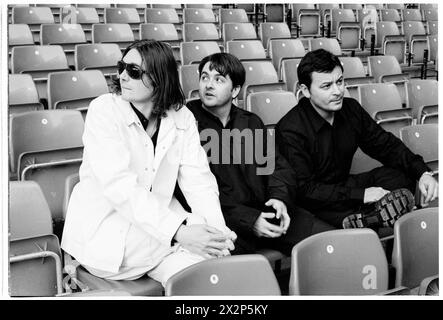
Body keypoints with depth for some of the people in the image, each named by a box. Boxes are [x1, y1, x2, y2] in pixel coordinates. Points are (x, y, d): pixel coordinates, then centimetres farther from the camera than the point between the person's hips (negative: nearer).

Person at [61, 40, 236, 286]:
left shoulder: (182, 118, 1)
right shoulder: (104, 110, -12)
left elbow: (199, 180, -6)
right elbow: (119, 185, -24)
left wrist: (217, 228, -26)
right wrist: (178, 231, -34)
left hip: (158, 224, 3)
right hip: (104, 230, -3)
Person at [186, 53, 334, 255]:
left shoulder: (251, 122, 20)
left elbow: (276, 165, 19)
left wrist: (280, 198, -5)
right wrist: (248, 221, -15)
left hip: (263, 211, 6)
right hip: (223, 219, -5)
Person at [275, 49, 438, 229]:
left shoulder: (351, 109, 0)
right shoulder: (290, 131, -20)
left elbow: (385, 144, 9)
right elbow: (304, 189, -21)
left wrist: (423, 172, -7)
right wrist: (361, 195, -24)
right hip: (314, 206, -8)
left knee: (402, 176, -13)